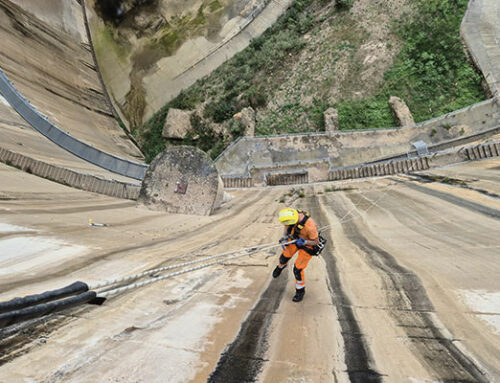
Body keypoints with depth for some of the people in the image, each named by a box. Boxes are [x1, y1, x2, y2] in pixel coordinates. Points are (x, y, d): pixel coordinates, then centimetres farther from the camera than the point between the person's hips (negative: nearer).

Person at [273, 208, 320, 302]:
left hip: (307, 245, -5)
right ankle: (281, 266, 57)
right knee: (284, 257, 19)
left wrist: (304, 242, -38)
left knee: (297, 269, -2)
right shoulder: (294, 214, -26)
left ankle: (300, 291, 26)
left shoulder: (310, 226, -42)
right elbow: (287, 226, -2)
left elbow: (316, 242, -23)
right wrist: (284, 237, -12)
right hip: (295, 239, 5)